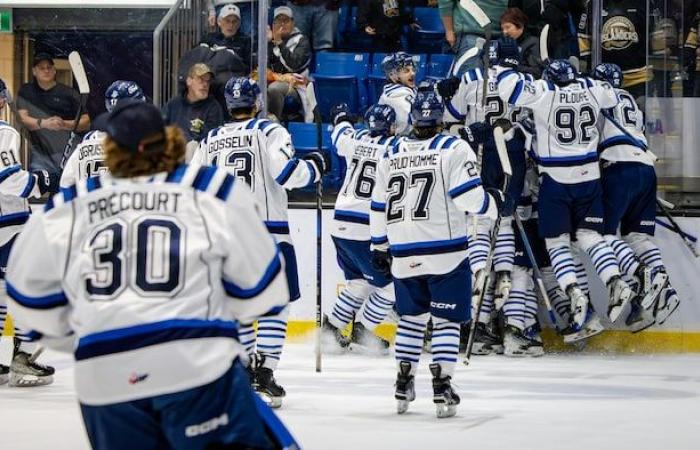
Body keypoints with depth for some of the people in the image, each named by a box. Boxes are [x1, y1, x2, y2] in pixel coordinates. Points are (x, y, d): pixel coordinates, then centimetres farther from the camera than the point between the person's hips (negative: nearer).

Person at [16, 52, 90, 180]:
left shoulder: (69, 94, 6)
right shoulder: (26, 92, 11)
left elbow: (86, 122, 3)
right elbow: (23, 118, -1)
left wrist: (65, 124, -16)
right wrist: (43, 123, -20)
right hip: (41, 154, 0)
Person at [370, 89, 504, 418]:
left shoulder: (391, 155, 10)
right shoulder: (454, 149, -6)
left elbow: (379, 207, 15)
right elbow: (467, 196, -14)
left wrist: (379, 247, 25)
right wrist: (493, 203, 7)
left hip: (403, 254, 4)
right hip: (445, 253, -4)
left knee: (411, 317, 18)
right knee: (446, 319, 1)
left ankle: (403, 384, 15)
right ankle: (441, 386, -8)